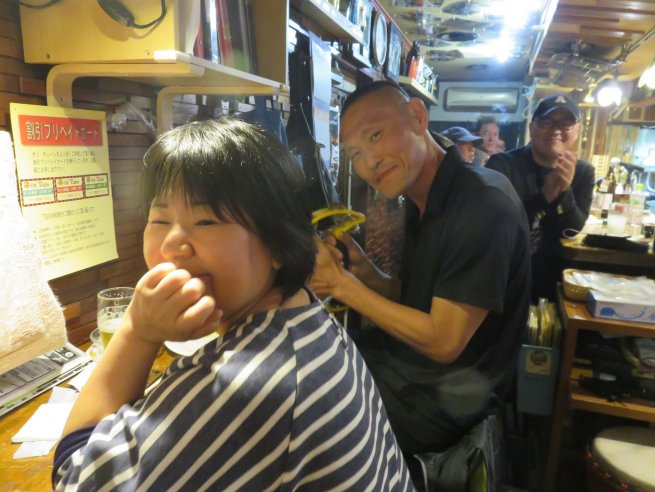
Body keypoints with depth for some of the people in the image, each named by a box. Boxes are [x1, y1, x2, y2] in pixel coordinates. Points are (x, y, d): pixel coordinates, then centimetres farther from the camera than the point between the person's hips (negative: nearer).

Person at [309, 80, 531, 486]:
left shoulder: (483, 206, -26)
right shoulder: (424, 201, 2)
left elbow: (442, 342, -24)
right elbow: (412, 300, 7)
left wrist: (343, 284, -21)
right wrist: (364, 272, -12)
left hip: (445, 395, -8)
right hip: (406, 360, 8)